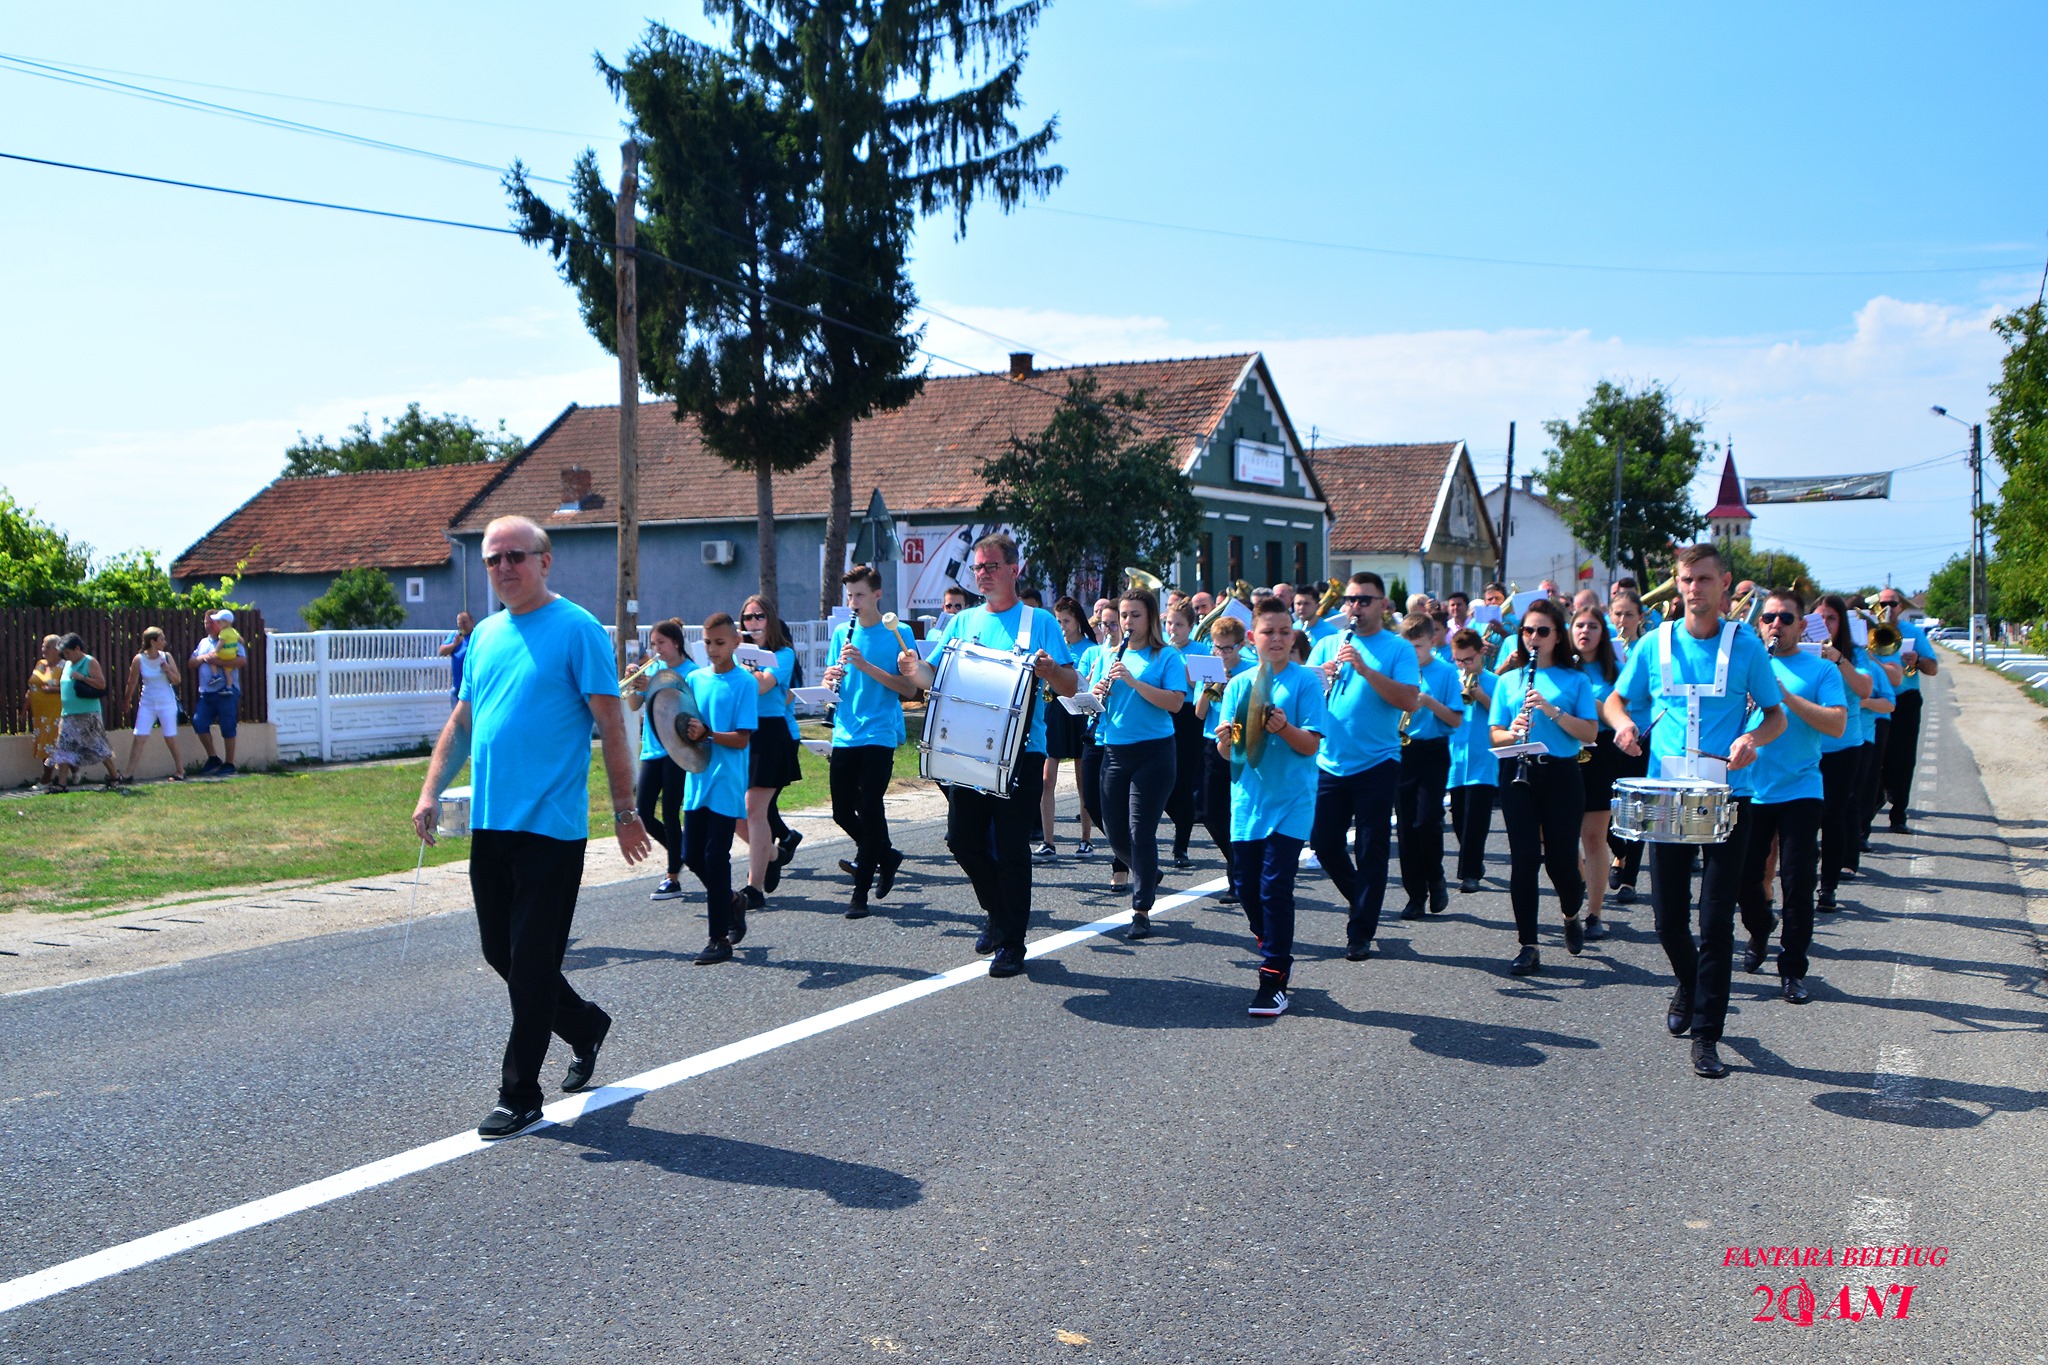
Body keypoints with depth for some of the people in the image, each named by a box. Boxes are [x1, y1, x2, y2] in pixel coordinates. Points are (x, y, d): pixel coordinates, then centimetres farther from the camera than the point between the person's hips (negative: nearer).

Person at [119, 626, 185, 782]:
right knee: (138, 738, -4)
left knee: (170, 739, 3)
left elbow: (177, 681, 0)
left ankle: (180, 772, 14)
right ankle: (129, 774, -1)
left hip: (167, 704, 0)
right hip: (147, 704, 0)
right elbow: (132, 683, 5)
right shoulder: (139, 660, -6)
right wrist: (128, 702, 13)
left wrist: (167, 670, -18)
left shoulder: (166, 657, -3)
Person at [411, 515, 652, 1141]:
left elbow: (611, 725, -8)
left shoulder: (577, 630, -7)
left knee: (531, 963, -2)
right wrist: (431, 791, 8)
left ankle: (520, 1097, 10)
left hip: (551, 827, -7)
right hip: (489, 824, 7)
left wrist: (626, 812, -8)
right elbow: (462, 720, 19)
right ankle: (585, 1025, 36)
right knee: (500, 952, 14)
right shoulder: (486, 635, 13)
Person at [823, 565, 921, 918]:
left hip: (879, 735, -5)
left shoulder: (896, 634, -4)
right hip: (845, 735, 5)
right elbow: (830, 682, 14)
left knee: (869, 812, -6)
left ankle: (860, 894, 1)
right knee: (842, 812, 7)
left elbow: (910, 689, -10)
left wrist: (866, 666, -20)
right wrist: (832, 678, -11)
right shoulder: (842, 632, 10)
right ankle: (885, 856, 31)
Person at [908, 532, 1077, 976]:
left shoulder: (1039, 623, 0)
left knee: (1011, 847, -2)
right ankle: (1000, 912, 30)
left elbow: (1070, 688, -5)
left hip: (1021, 751, -4)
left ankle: (1013, 942, 10)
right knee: (962, 838, 5)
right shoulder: (962, 622, 12)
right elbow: (937, 680, 9)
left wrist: (1049, 669, -26)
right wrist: (915, 669, -13)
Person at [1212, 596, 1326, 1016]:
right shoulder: (1238, 684, 7)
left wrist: (1284, 728, -27)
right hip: (1247, 801, 4)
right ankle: (1278, 957, 32)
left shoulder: (1306, 682, -3)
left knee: (1275, 888, -8)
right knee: (1248, 889, 9)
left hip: (1290, 802, -4)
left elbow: (1311, 745, -9)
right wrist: (1225, 739, -17)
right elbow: (1226, 753, 5)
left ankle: (1274, 981, 0)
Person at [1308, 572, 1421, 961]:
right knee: (1324, 843, 8)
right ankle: (1360, 898, 33)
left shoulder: (1398, 649, -2)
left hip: (1377, 765, -4)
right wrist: (1323, 676, -17)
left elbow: (1409, 701, -15)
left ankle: (1361, 932, 9)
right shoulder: (1327, 646, 10)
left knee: (1370, 852, 0)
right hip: (1329, 764, 4)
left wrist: (1365, 669, -22)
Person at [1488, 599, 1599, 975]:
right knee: (1524, 859, -3)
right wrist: (1512, 733, -14)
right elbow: (1496, 734, 9)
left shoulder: (1575, 680, 5)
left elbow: (1590, 733, -5)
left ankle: (1572, 916, 34)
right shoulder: (1509, 680, 12)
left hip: (1561, 775, -1)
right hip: (1518, 775, 1)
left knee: (1560, 859, 0)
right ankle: (1528, 946, 3)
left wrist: (1552, 710, -17)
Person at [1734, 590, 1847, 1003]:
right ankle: (1759, 935, 36)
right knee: (1745, 877, 7)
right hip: (1747, 788, 2)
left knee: (1797, 882, -3)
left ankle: (1793, 969, 9)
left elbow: (1837, 724, -11)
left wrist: (1786, 696, -18)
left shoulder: (1821, 670, 3)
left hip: (1799, 791, -2)